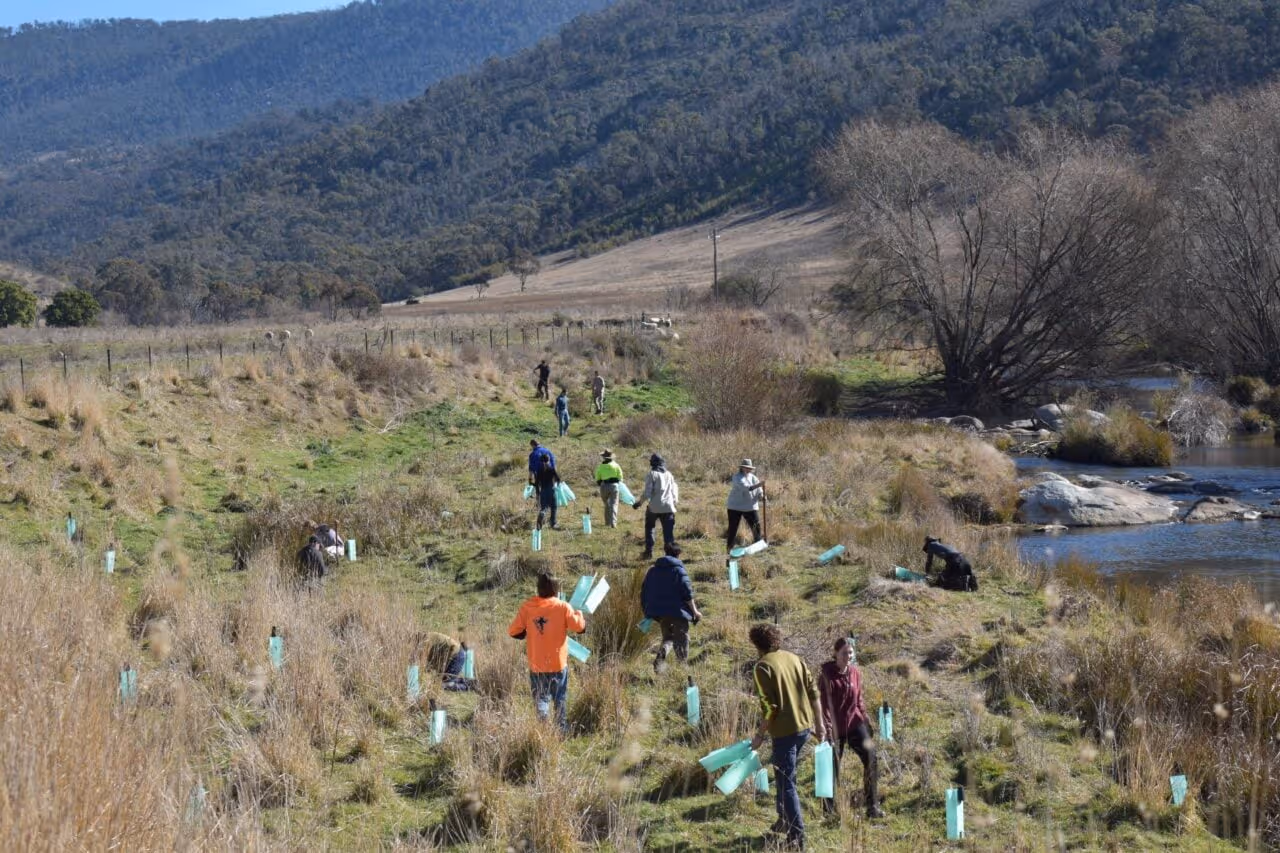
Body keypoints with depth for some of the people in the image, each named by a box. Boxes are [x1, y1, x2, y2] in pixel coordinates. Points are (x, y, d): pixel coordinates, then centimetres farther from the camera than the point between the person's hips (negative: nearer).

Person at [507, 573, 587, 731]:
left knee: (540, 698, 11)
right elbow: (579, 626, -7)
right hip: (558, 664, -1)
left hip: (536, 665, 1)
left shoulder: (527, 607, -7)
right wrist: (579, 614, 13)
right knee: (560, 698, 16)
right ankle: (561, 727, 24)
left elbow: (513, 632, -3)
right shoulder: (563, 607, -13)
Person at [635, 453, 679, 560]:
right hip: (668, 507, 3)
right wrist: (675, 500, 32)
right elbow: (674, 490, 15)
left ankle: (649, 552, 16)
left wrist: (640, 502, 2)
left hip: (654, 507, -3)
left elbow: (647, 493, -11)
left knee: (649, 528, 17)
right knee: (668, 532, 4)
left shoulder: (651, 474, -5)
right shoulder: (669, 475, 9)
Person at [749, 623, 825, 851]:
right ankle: (785, 820, 36)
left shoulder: (763, 667, -12)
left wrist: (760, 735, -8)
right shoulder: (794, 659, 8)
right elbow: (814, 692, 7)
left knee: (787, 783, 1)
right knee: (785, 774, 25)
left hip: (784, 730, -7)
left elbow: (769, 707, -16)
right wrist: (819, 723, 14)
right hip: (804, 726, 7)